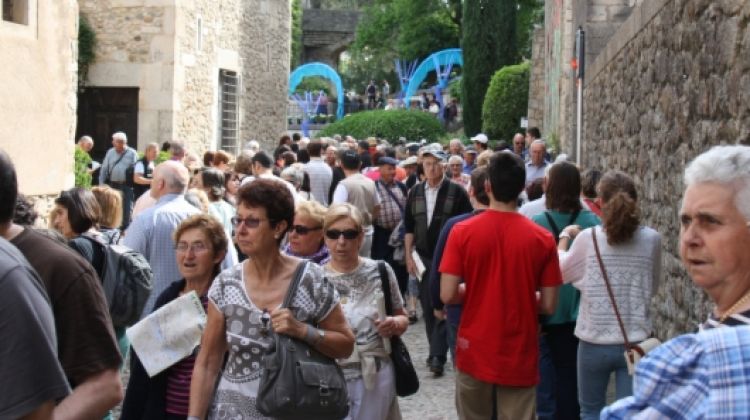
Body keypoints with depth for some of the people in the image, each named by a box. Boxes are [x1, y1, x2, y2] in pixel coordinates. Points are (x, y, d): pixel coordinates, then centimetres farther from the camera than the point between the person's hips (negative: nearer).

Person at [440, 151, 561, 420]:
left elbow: (447, 295, -11)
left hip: (475, 352, 0)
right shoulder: (542, 238, -8)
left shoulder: (462, 232, -9)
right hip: (520, 356, 0)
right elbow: (548, 305, -5)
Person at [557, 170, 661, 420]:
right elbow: (653, 287, 9)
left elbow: (560, 273, 8)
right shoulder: (651, 239, -6)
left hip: (594, 342, -1)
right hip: (636, 342, 1)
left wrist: (565, 237, 21)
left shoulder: (588, 238, -10)